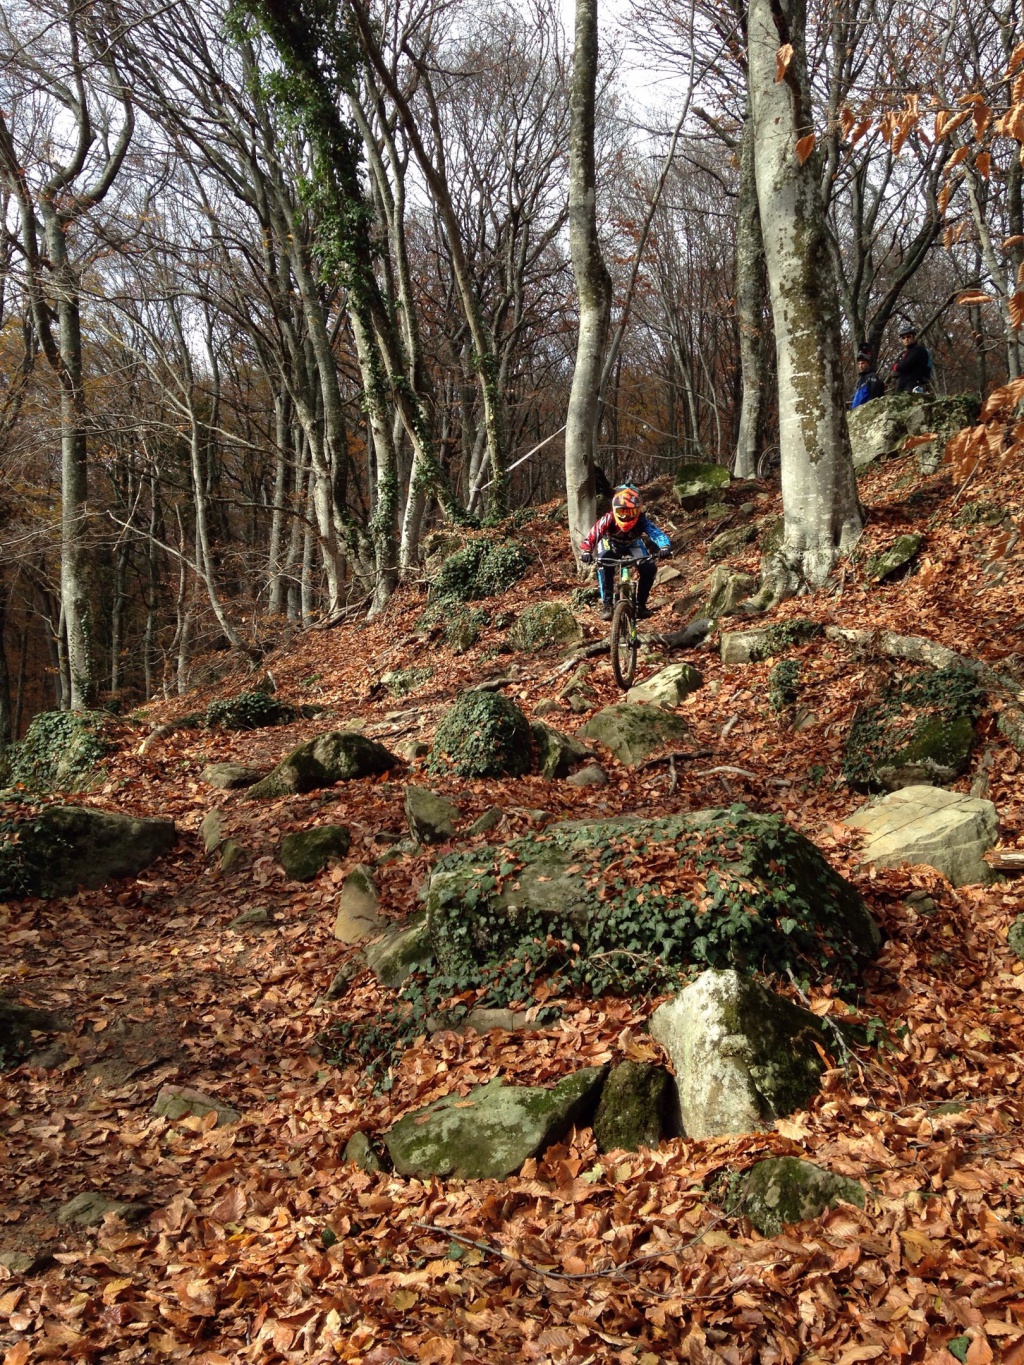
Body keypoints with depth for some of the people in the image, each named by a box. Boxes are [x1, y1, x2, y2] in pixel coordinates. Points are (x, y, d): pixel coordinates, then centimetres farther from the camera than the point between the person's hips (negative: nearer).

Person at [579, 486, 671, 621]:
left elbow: (656, 533, -47)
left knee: (650, 568, -21)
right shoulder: (608, 519, -36)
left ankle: (640, 604, -4)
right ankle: (606, 605, -23)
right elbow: (592, 536, -44)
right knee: (604, 566, -32)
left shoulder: (642, 520, -35)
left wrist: (665, 547, -68)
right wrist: (586, 551, -64)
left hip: (632, 544, 2)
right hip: (610, 544, -2)